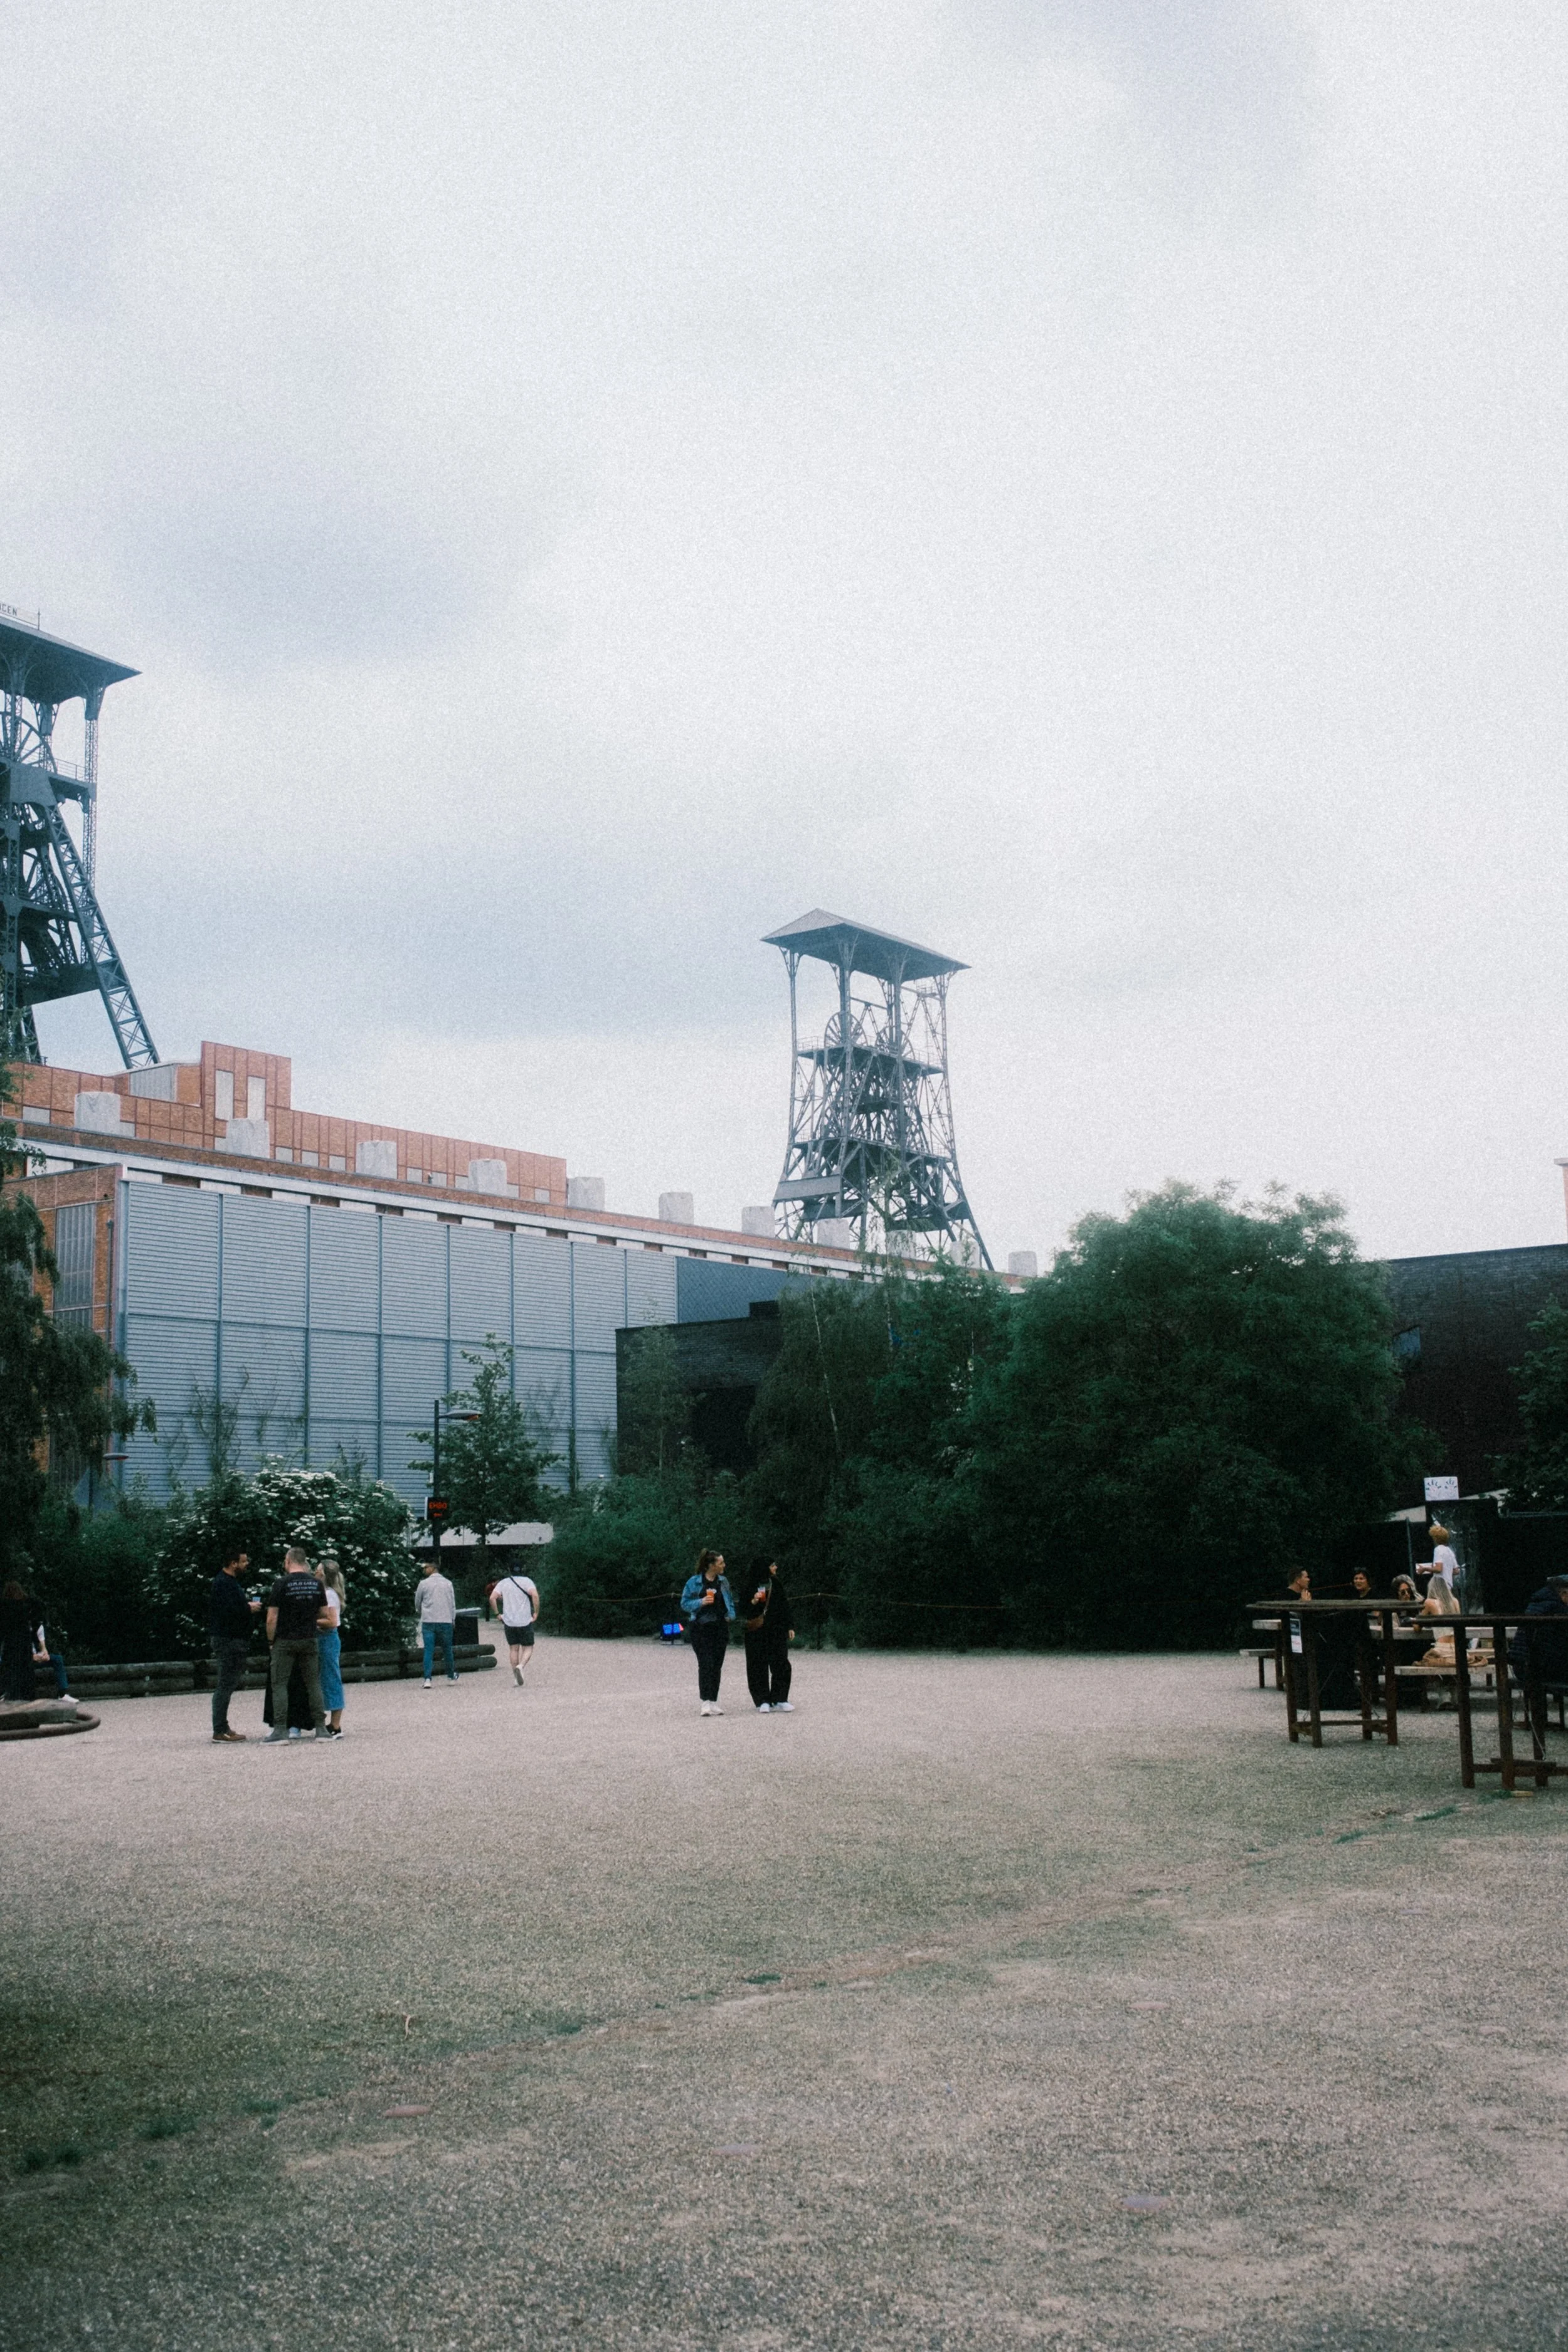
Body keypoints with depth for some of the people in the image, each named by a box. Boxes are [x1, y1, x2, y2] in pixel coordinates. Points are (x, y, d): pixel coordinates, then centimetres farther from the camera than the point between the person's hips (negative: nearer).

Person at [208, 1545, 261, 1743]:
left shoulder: (230, 1582, 19)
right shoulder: (223, 1583, -15)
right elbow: (230, 1611, -26)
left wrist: (250, 1606, 6)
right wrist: (250, 1609, -11)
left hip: (234, 1640, 11)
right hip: (227, 1640, -11)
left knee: (226, 1685, 13)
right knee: (225, 1685, -8)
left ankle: (222, 1728, 17)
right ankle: (220, 1731, -6)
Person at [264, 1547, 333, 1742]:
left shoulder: (282, 1584, -10)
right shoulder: (317, 1583, 3)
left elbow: (272, 1618, -11)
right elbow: (324, 1614, 9)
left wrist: (271, 1640, 1)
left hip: (285, 1640, -4)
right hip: (309, 1639, 4)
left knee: (279, 1684, 3)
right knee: (314, 1683, 9)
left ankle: (280, 1729, -2)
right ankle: (321, 1728, 7)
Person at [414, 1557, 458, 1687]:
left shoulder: (423, 1584, 0)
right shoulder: (448, 1583, 3)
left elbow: (417, 1603, 11)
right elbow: (453, 1603, 5)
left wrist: (420, 1613, 31)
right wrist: (453, 1619, 15)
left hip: (428, 1621, -1)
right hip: (446, 1621, 1)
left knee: (428, 1651, -2)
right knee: (447, 1650, 13)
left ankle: (427, 1679, -13)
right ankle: (451, 1676, 25)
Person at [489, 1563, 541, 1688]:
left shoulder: (503, 1583, 5)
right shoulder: (526, 1581, -4)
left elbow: (492, 1598, -5)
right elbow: (535, 1595, -20)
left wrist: (497, 1614, 4)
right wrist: (536, 1613, -12)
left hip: (509, 1622, 3)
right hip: (525, 1621, -3)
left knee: (514, 1649, 13)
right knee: (528, 1648, 8)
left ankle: (516, 1678, 11)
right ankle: (520, 1666, -21)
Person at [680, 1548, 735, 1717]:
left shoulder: (723, 1581, 11)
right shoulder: (694, 1582, -4)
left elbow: (730, 1601, 21)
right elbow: (685, 1603, -2)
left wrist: (731, 1615, 3)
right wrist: (701, 1602, -18)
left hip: (720, 1628, 5)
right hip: (701, 1628, -5)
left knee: (717, 1665, 6)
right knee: (706, 1664, -12)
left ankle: (714, 1701, 13)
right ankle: (706, 1702, -13)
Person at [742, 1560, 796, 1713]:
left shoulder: (776, 1583, 8)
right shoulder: (752, 1585, -6)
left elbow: (785, 1606, 14)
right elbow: (743, 1609, -3)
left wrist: (790, 1627, 11)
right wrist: (753, 1602, -22)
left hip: (777, 1630, 4)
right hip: (758, 1633, -4)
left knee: (781, 1665, 0)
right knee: (760, 1666, -1)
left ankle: (780, 1700, 5)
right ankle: (763, 1701, 3)